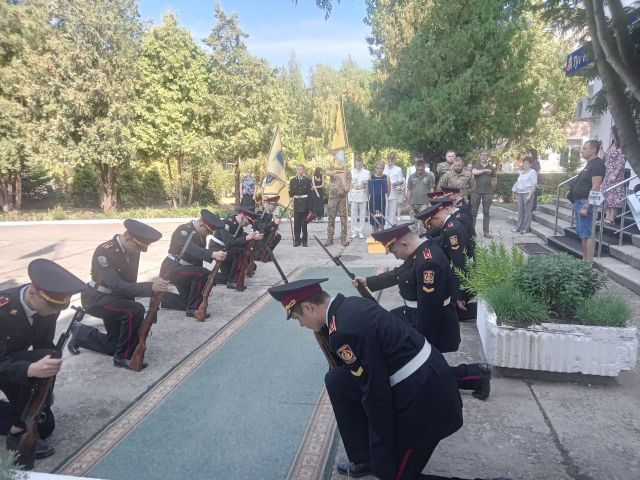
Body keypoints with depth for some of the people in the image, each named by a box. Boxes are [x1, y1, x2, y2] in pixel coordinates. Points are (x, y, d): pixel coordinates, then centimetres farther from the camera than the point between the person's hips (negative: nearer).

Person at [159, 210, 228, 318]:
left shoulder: (201, 234, 3)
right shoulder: (183, 230, -24)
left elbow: (200, 252, 5)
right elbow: (191, 249, -41)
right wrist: (213, 254, -54)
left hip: (184, 269, 9)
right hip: (172, 269, -9)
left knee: (187, 301, 11)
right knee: (203, 274, -30)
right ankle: (193, 309, -19)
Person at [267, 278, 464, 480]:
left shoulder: (344, 330, -25)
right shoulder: (350, 304, 3)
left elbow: (375, 392, -19)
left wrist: (383, 456, -8)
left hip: (423, 394, -9)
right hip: (423, 375, 9)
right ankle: (365, 458, 21)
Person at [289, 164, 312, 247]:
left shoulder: (307, 181, 5)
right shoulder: (292, 180, 10)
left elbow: (309, 193, -1)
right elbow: (291, 193, 4)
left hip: (305, 204, -1)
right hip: (296, 204, 1)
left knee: (304, 223, 1)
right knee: (296, 223, 0)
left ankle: (304, 240, 9)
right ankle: (297, 240, 8)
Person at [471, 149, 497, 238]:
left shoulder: (492, 168, 9)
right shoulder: (476, 166, 6)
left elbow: (495, 180, 15)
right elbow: (474, 172, -18)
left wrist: (492, 191, 15)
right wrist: (485, 170, -11)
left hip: (487, 193, 1)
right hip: (476, 192, -1)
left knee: (486, 212, 5)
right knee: (473, 212, 0)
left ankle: (486, 231, 10)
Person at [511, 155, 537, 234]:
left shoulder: (532, 172, -4)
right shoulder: (521, 172, 16)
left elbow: (534, 185, -9)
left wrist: (529, 195, -17)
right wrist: (514, 192, 17)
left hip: (527, 193, -6)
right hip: (520, 193, 6)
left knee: (527, 211, -3)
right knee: (520, 210, 7)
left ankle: (526, 228, 1)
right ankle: (519, 227, 12)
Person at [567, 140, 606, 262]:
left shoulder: (597, 164, -12)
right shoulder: (590, 164, 19)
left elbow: (595, 188, -19)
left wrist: (586, 206, -23)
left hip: (585, 203, -10)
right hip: (579, 202, 10)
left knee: (586, 234, -9)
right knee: (582, 234, 13)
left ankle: (589, 263, -7)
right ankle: (584, 260, 20)